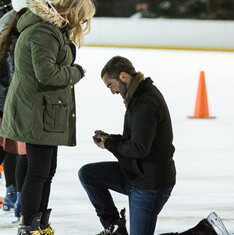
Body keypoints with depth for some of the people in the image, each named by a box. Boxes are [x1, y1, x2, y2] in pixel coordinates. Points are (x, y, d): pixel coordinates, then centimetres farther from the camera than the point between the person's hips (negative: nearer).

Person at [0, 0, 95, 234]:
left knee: (48, 171, 17)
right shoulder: (43, 33, -18)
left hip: (48, 114, 11)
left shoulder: (56, 30, 16)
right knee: (38, 171, -5)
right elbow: (46, 72, -25)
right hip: (36, 113, -11)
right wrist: (76, 72, -13)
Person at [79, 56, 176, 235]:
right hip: (136, 173, 10)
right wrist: (111, 139, 4)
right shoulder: (139, 96, 9)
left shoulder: (147, 103, -24)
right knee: (87, 174, 6)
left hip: (152, 182, -10)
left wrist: (109, 145, -10)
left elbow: (139, 148, -26)